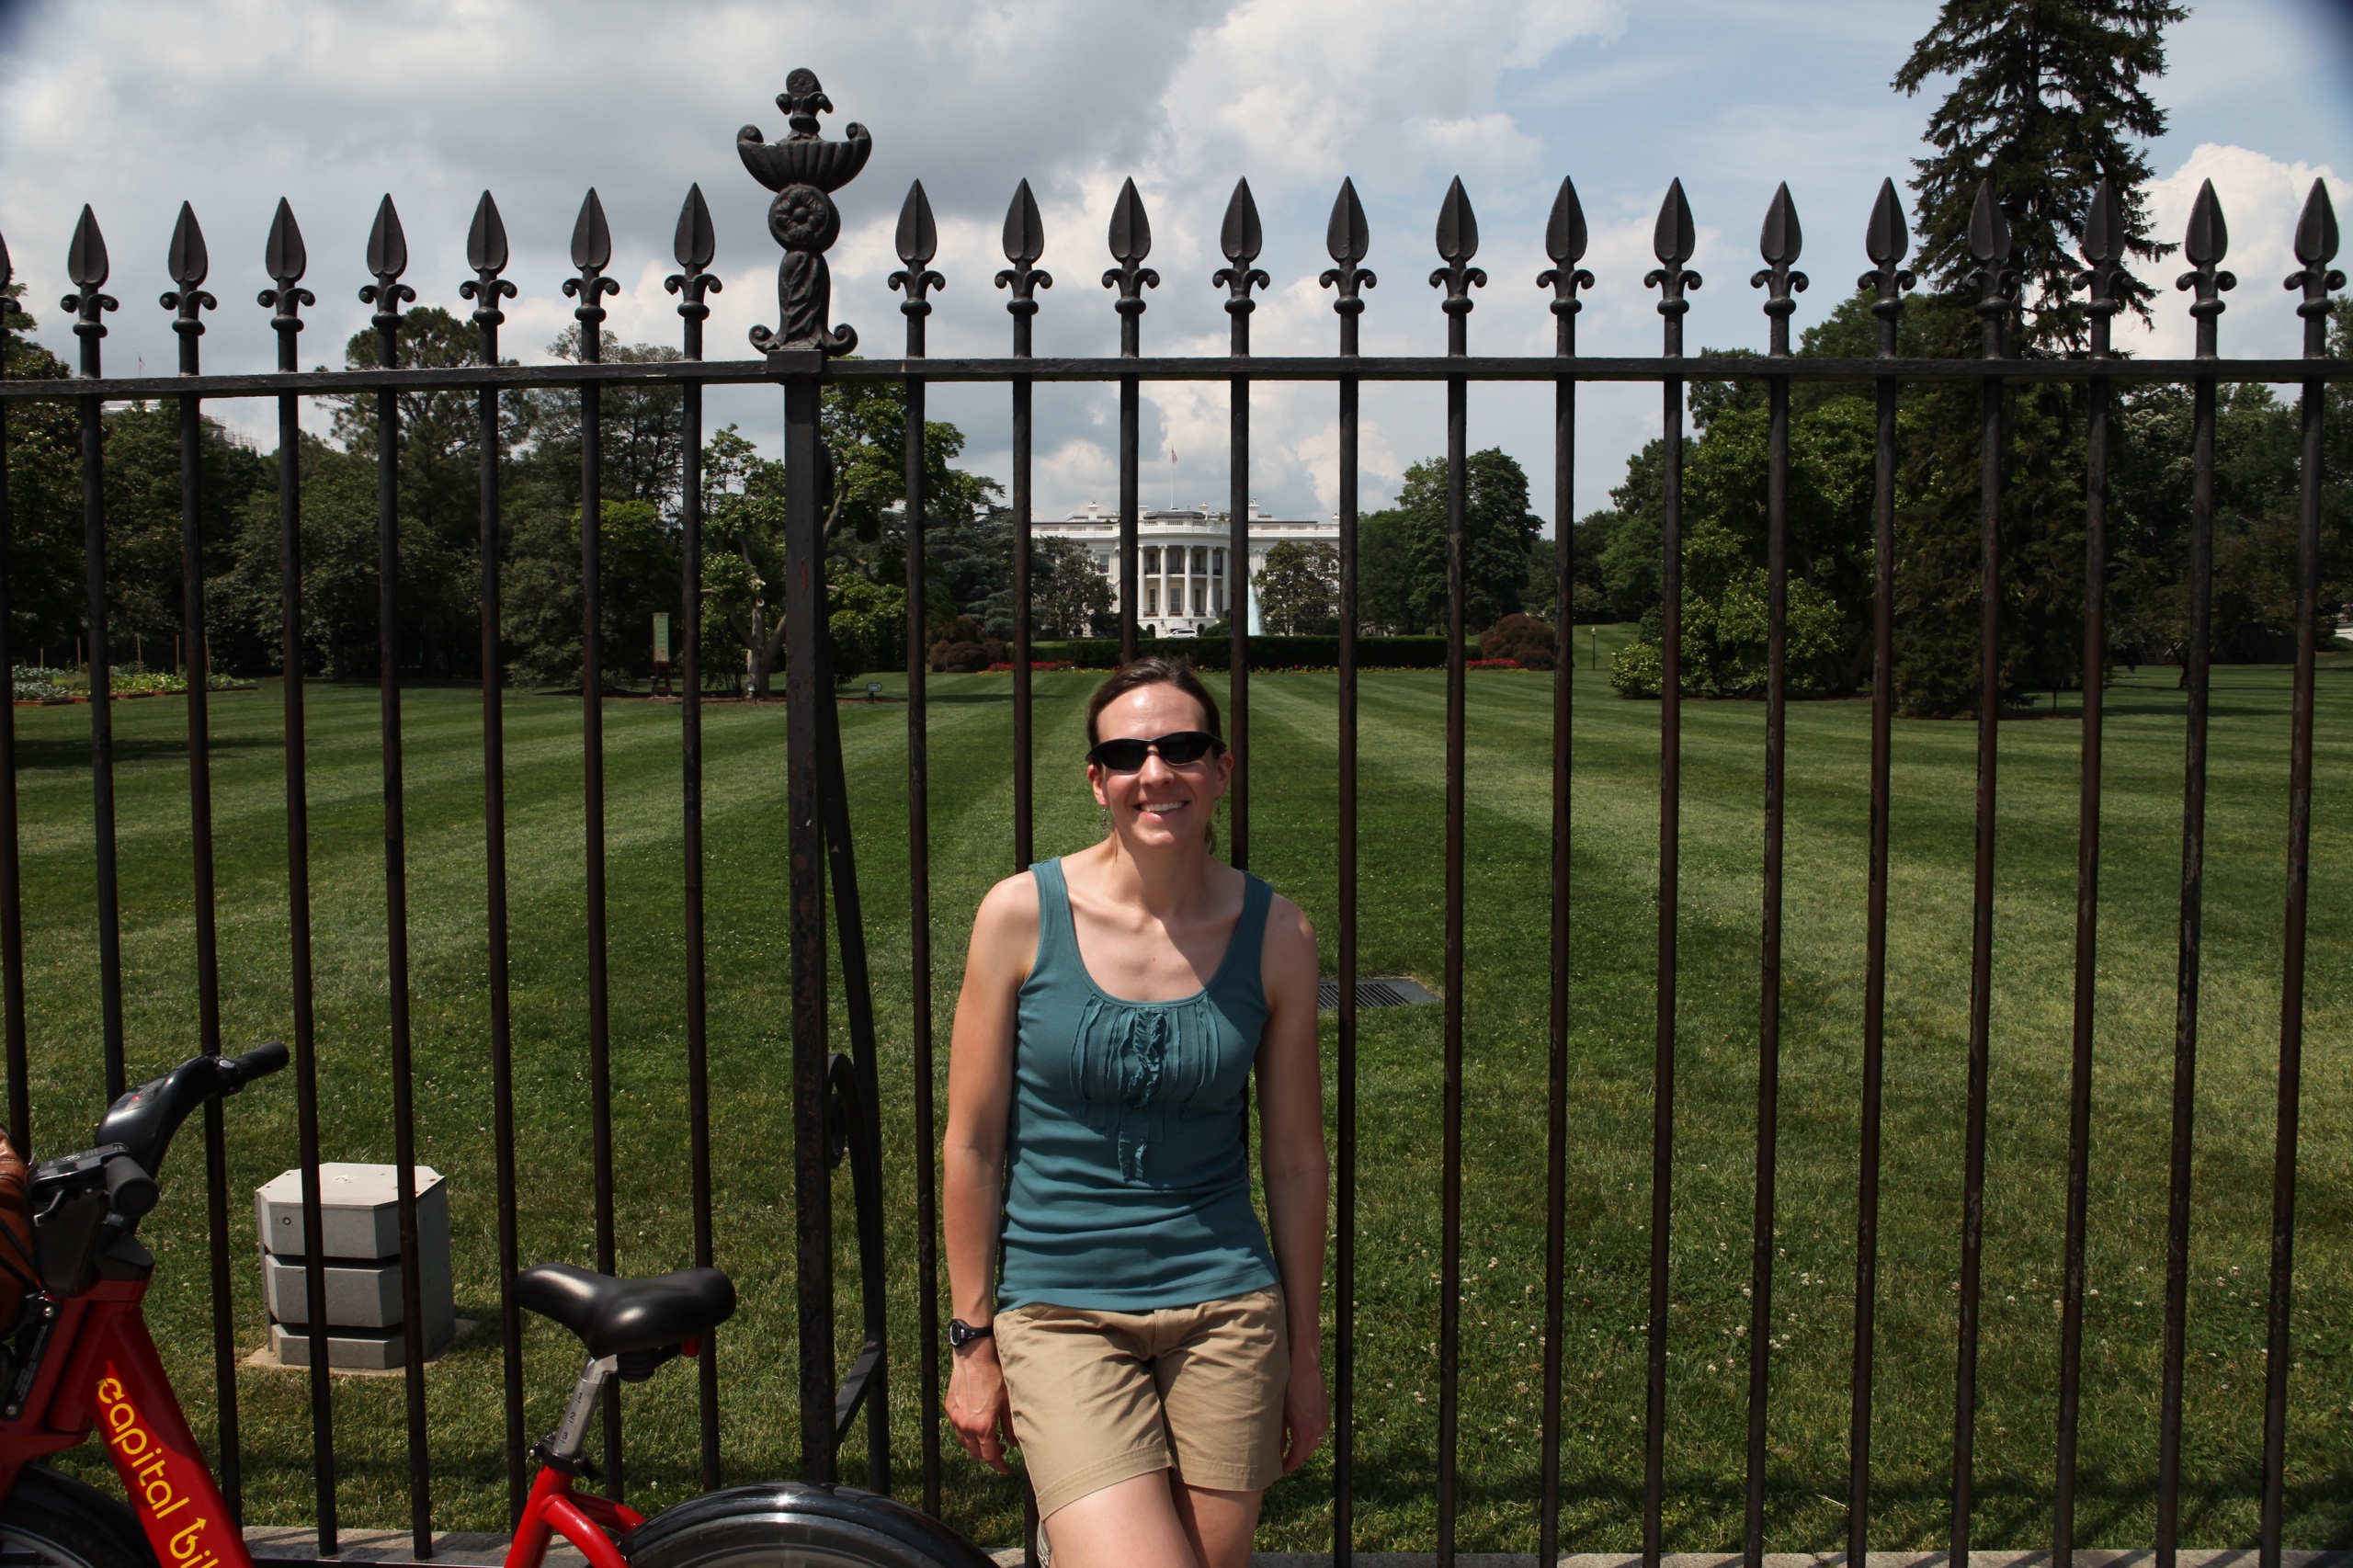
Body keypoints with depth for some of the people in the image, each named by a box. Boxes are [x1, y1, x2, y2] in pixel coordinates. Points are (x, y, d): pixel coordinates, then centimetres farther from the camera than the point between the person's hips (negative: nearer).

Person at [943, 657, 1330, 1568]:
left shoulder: (1275, 935, -3)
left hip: (1226, 1309, 2)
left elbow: (1295, 1160, 5)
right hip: (1058, 1313, -2)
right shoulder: (1022, 914, -8)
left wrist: (1305, 1355, 10)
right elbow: (972, 1145, -1)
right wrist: (973, 1341, 2)